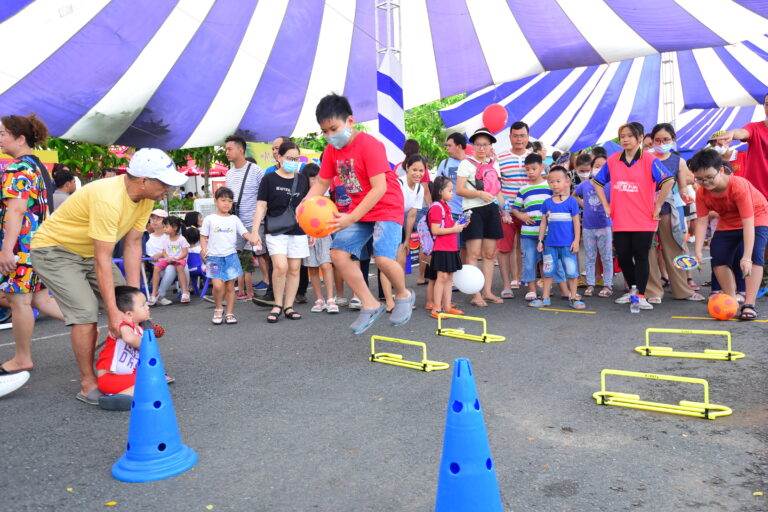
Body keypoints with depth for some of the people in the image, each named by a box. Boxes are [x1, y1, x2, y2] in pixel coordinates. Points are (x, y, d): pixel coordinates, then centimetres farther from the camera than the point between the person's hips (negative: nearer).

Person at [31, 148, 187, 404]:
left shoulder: (146, 198, -10)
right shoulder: (109, 199, -35)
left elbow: (133, 244, -7)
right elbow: (102, 261, -34)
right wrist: (113, 313, -32)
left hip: (87, 251, 8)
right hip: (53, 249, -8)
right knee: (86, 312, -18)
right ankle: (88, 384, -2)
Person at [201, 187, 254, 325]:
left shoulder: (234, 219, 9)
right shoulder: (209, 219, 5)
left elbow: (245, 233, 2)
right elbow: (203, 236, 9)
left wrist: (253, 239, -18)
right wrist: (204, 248, -9)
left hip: (231, 256, 2)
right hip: (214, 257, -2)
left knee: (230, 286, 4)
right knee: (218, 285, -15)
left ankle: (230, 313, 15)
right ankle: (218, 309, 9)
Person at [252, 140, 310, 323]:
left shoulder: (302, 180, 10)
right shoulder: (269, 179, 1)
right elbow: (261, 206, -1)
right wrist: (255, 231, -8)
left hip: (298, 231, 3)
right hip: (276, 231, -3)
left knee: (294, 269, 3)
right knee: (280, 267, -16)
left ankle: (288, 307, 13)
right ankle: (277, 305, 2)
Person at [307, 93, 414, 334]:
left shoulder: (370, 145, -21)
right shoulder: (331, 150, 2)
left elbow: (380, 188, -26)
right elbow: (321, 183, 7)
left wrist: (352, 218, -32)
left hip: (387, 207, -7)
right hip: (358, 209, 7)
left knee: (383, 257, -24)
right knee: (338, 253, -6)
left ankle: (403, 295, 9)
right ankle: (370, 305, 7)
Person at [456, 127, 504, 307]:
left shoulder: (494, 164, 16)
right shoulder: (466, 163, -1)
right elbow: (459, 190, -8)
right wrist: (479, 193, -20)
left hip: (491, 210, 6)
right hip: (473, 210, -6)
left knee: (490, 254, 7)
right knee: (474, 253, -8)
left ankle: (487, 292, 14)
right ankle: (476, 295, -6)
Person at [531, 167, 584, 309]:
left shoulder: (571, 201, -2)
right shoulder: (547, 203, 5)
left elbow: (576, 222, -1)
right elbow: (543, 223, 10)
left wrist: (576, 241, -5)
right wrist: (540, 240, 7)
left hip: (568, 244, -3)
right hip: (550, 244, 3)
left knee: (571, 271, 4)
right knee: (548, 271, 11)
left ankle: (573, 298, 16)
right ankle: (545, 298, 21)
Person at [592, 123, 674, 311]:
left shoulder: (648, 160, -6)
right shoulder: (613, 160, 6)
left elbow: (668, 181, -12)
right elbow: (597, 182, 15)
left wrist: (657, 206, -10)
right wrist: (606, 206, 8)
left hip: (643, 221, -4)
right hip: (620, 221, 4)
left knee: (641, 258, 1)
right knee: (623, 257, 10)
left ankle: (641, 296, 10)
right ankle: (632, 290, 29)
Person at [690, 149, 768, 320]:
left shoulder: (739, 186, -36)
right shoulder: (702, 193, -20)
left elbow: (748, 222, -38)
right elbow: (701, 221, -18)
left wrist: (746, 257, -43)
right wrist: (698, 251, -32)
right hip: (727, 222, 6)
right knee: (718, 256, -1)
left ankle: (749, 304, -22)